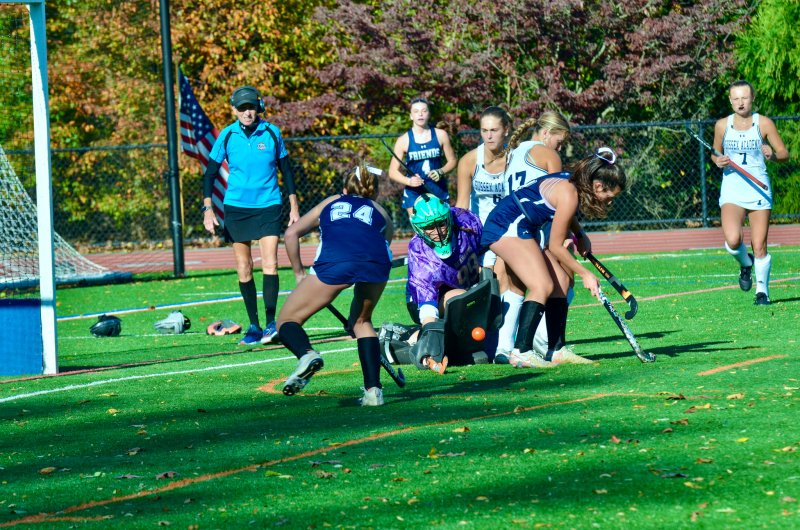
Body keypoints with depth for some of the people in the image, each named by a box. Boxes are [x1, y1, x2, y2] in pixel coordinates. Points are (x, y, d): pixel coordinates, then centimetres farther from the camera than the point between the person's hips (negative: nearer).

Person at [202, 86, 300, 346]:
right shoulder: (227, 136, -2)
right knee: (243, 270, 3)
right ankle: (254, 326, 10)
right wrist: (208, 209, -7)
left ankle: (271, 323, -12)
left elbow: (286, 169, 9)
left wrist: (294, 206, 8)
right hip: (236, 208, 1)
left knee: (270, 264, -14)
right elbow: (210, 173, 3)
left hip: (268, 207, -1)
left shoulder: (272, 133, -2)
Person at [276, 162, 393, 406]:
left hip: (333, 263, -2)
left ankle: (306, 354, -21)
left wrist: (299, 273, 35)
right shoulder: (380, 212, 37)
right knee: (362, 321, 29)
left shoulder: (331, 203, 37)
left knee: (287, 320, 11)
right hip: (376, 262, 2)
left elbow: (291, 233, 28)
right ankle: (373, 390, 17)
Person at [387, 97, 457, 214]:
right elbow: (393, 172, -2)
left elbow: (452, 160, 10)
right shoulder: (404, 140, -3)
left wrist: (441, 172, -11)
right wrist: (409, 181, -21)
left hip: (438, 191, 2)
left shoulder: (440, 135, 2)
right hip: (414, 193, -2)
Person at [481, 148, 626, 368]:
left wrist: (580, 235, 17)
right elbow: (556, 247, -14)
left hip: (521, 229, 11)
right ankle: (521, 352, -24)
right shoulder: (569, 193, -21)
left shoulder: (573, 182, 6)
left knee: (560, 282, 7)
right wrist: (584, 274, -5)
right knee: (543, 286, -20)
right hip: (507, 226, -11)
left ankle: (556, 351, 7)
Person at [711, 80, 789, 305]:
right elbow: (715, 152, 21)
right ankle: (745, 263, 13)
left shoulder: (764, 123, 0)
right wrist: (718, 160, -2)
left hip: (759, 189, -1)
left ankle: (762, 290, 17)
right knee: (733, 240, -21)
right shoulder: (722, 125, 6)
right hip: (732, 191, 1)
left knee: (759, 247, -2)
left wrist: (772, 154, -18)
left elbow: (784, 153, 4)